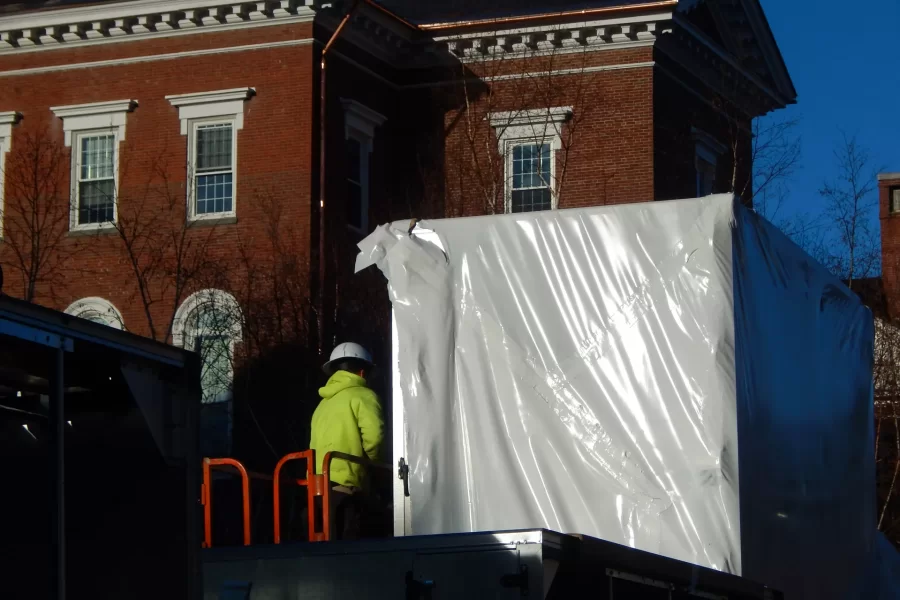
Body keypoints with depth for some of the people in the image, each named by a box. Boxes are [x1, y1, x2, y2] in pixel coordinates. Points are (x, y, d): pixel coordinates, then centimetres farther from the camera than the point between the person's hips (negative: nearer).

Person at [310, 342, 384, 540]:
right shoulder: (362, 396, 1)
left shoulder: (323, 403, 24)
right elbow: (373, 434, -15)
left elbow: (320, 443, 16)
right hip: (343, 484, -7)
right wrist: (371, 458, 4)